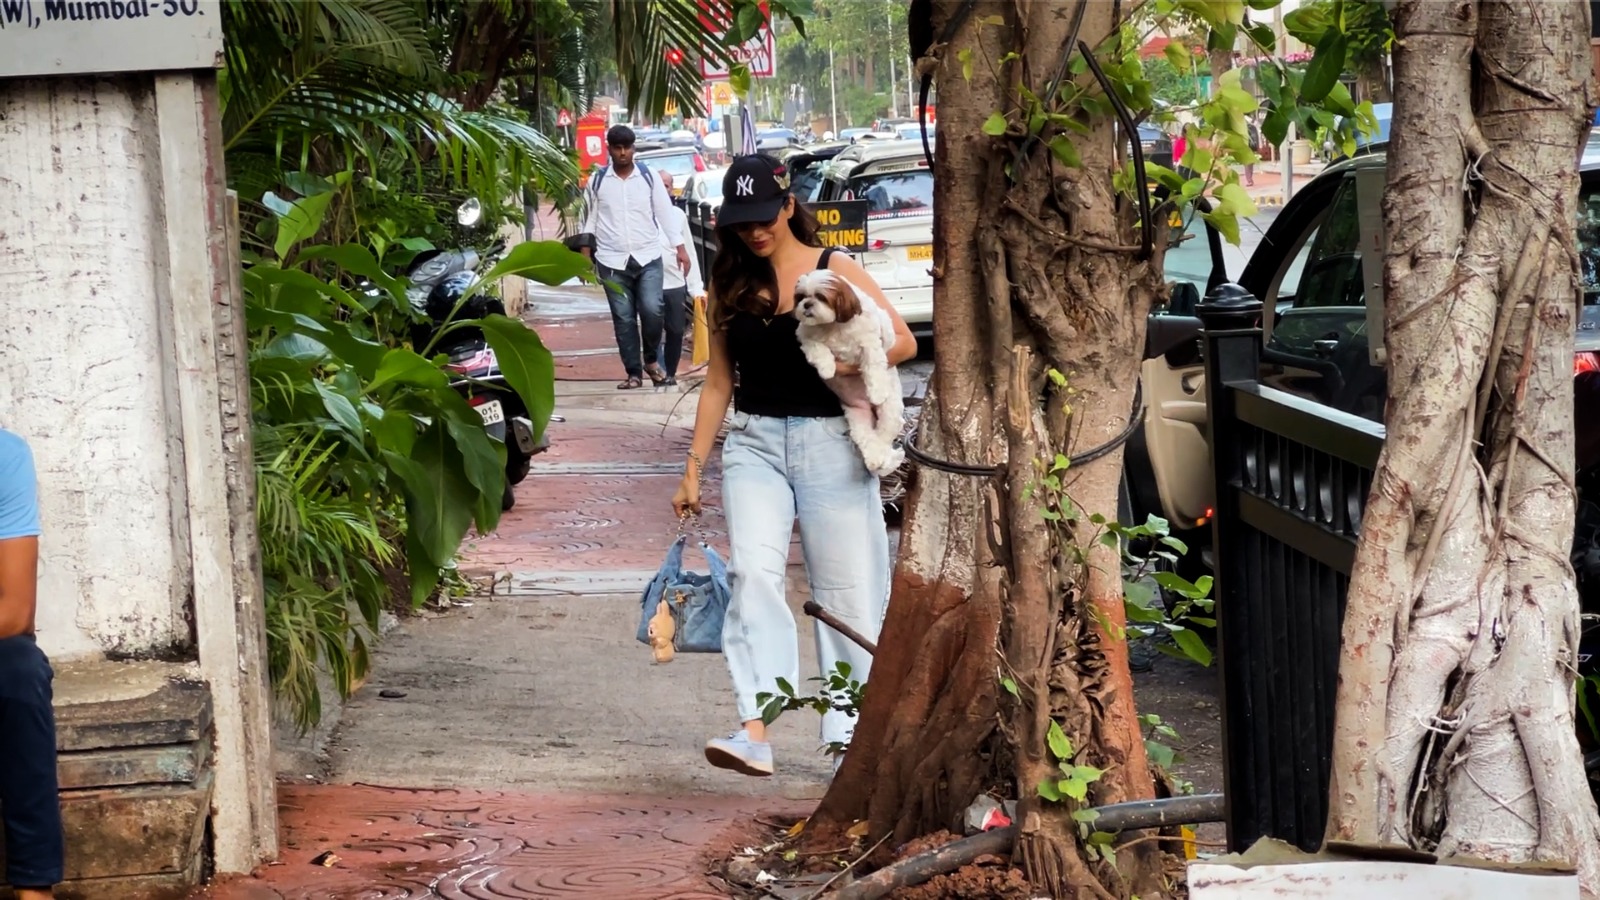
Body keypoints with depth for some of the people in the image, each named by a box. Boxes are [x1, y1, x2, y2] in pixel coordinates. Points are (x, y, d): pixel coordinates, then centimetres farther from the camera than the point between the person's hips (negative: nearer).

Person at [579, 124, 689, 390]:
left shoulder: (649, 176, 3)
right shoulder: (597, 180, 3)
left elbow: (666, 213, 5)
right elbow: (590, 221, 8)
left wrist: (680, 249, 2)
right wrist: (585, 257, 5)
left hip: (648, 258, -1)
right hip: (612, 261, 1)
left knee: (652, 310, -14)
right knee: (623, 319, 2)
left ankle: (651, 359, 10)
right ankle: (634, 372, 10)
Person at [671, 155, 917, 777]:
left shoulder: (832, 271, 0)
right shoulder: (730, 285, 10)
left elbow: (903, 341, -4)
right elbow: (719, 382, 15)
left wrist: (850, 361, -21)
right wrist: (694, 468, 12)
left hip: (829, 443, -2)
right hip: (754, 444, 2)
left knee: (847, 592, 1)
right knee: (753, 571, -19)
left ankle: (850, 738, 12)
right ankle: (754, 731, -28)